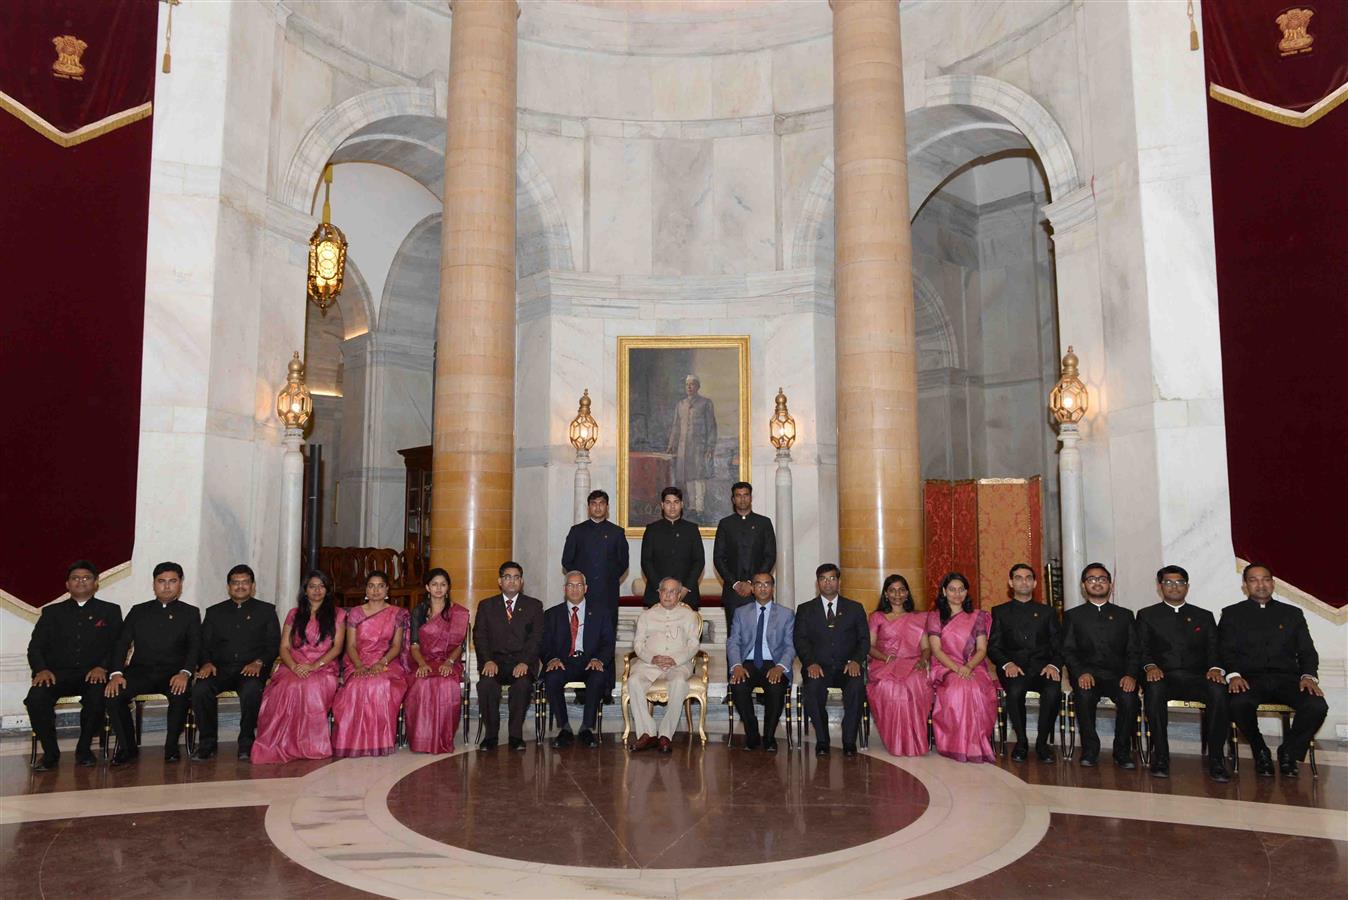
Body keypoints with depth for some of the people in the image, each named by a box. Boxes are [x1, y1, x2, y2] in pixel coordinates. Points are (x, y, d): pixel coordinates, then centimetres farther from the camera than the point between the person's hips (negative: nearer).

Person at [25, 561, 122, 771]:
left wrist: (102, 667, -14)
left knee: (98, 697, -34)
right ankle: (50, 751, -11)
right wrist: (41, 669, -10)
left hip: (93, 674, -2)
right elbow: (35, 647, 11)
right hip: (58, 673, 2)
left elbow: (118, 645, 5)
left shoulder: (110, 611, 15)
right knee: (36, 697, -30)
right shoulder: (52, 612, 20)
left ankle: (84, 749, -10)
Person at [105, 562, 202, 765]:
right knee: (113, 693, -27)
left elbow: (194, 647, 0)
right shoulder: (138, 611, 18)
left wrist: (185, 673, -20)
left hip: (173, 672, -2)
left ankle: (171, 746, -13)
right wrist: (116, 674, -11)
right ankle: (127, 747, -7)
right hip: (141, 670, 2)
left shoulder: (190, 613, 12)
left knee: (181, 694, -34)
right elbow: (121, 644, 8)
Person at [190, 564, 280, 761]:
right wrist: (207, 663, -8)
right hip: (221, 668, 2)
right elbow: (204, 644, 14)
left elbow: (274, 645, 7)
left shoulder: (266, 610, 15)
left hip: (251, 669, -2)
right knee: (200, 689, -31)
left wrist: (259, 662, -12)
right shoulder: (214, 612, 22)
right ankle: (207, 743, -14)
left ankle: (246, 742, -20)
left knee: (251, 690, -37)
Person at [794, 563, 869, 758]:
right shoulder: (805, 610, 14)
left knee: (857, 686, -33)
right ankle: (821, 741, -19)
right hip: (818, 667, 0)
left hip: (847, 667, 0)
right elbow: (800, 641, 3)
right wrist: (811, 663, -16)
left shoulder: (855, 609, 15)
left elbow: (864, 640, 8)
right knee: (813, 687, -34)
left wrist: (856, 660, -12)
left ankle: (849, 741, -20)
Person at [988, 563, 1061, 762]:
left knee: (1053, 691, -32)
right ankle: (1021, 742, -14)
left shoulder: (1047, 612, 20)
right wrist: (1007, 663, -13)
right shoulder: (1000, 612, 17)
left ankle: (1042, 742, -13)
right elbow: (993, 647, 8)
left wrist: (1053, 665, -11)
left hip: (1042, 667, 1)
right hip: (1014, 668, -1)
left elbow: (1058, 646, 11)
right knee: (1015, 691, -34)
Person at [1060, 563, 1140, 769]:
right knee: (1084, 695, -33)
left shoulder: (1125, 615, 19)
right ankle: (1090, 750, -17)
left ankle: (1122, 752, -13)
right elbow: (1068, 651, 4)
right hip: (1087, 674, -1)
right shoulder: (1074, 616, 15)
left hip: (1117, 674, 1)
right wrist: (1081, 673, -15)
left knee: (1129, 697, -31)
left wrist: (1130, 675, -11)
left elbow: (1134, 651, 10)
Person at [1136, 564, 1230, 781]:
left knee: (1218, 690, -33)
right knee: (1155, 688, -37)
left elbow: (1214, 650, 12)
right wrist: (1150, 666, -16)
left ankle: (1215, 759, -27)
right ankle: (1160, 756, -29)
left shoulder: (1204, 616, 22)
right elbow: (1141, 650, 6)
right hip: (1163, 676, -1)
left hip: (1196, 677, 2)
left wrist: (1215, 668, -10)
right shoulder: (1147, 615, 17)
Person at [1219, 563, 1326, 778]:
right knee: (1238, 703, -36)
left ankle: (1289, 752, -2)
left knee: (1317, 705, -29)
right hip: (1250, 678, -2)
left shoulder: (1292, 613, 21)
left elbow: (1307, 651, 13)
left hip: (1287, 678, 2)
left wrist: (1309, 676, -8)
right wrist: (1233, 675, -16)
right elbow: (1225, 650, 4)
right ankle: (1261, 753, -7)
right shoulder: (1232, 614, 15)